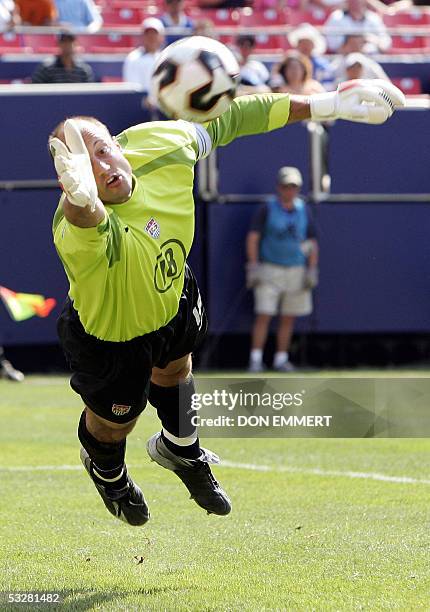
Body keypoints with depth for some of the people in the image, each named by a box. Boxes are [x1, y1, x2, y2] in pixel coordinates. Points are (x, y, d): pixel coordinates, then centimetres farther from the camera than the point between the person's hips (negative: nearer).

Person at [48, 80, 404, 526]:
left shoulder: (156, 145, -31)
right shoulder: (77, 231, -48)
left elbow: (226, 119, -15)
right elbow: (88, 224, -74)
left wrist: (325, 105, -11)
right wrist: (81, 199, -97)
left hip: (172, 301, 5)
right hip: (108, 337, -5)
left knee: (174, 371, 33)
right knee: (115, 420, 23)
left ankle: (179, 448, 68)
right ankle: (106, 470, 62)